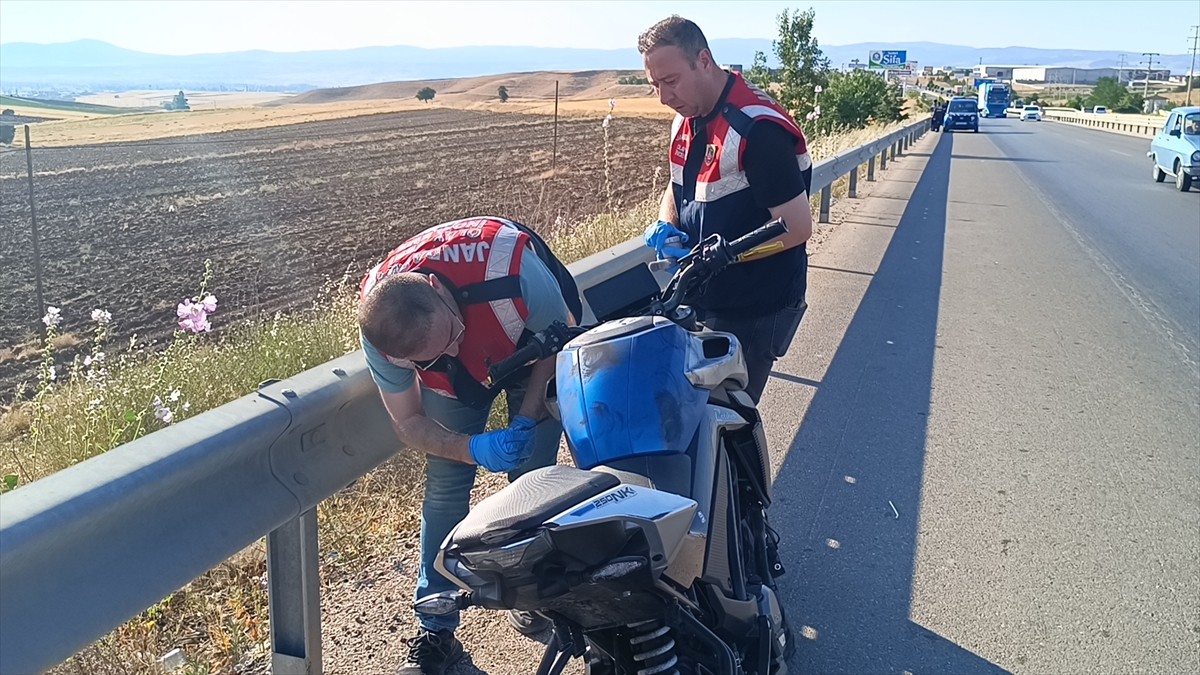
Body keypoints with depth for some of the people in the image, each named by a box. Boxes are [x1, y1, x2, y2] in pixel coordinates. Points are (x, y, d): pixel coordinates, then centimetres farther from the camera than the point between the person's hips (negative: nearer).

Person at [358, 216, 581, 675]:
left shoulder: (512, 268, -44)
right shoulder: (378, 334, -34)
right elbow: (408, 423, -17)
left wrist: (527, 421, -29)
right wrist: (474, 449, -35)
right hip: (456, 378, 1)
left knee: (532, 478, -3)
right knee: (444, 486, -6)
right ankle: (436, 630, 4)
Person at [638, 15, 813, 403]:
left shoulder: (757, 127, -23)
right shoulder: (687, 118, 5)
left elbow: (797, 226, -23)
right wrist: (665, 227, -2)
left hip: (752, 310, -8)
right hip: (698, 299, 8)